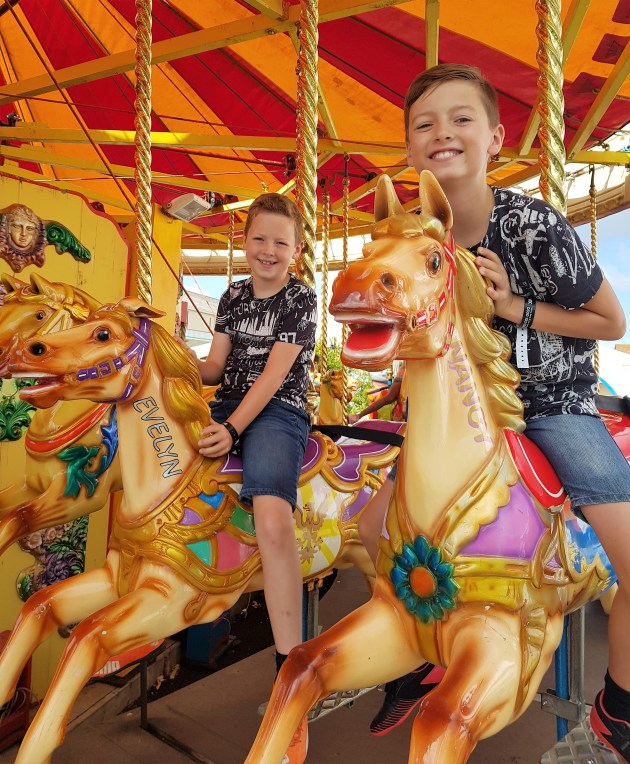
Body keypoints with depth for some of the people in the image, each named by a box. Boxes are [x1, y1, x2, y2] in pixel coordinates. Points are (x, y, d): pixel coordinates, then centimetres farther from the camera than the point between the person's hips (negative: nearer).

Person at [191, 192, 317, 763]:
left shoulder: (301, 299, -1)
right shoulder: (234, 296, 16)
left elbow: (274, 374, -11)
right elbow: (215, 365, 13)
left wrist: (233, 429, -21)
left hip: (277, 411, -6)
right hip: (228, 406, 7)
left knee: (273, 516, -32)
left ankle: (290, 669, -22)